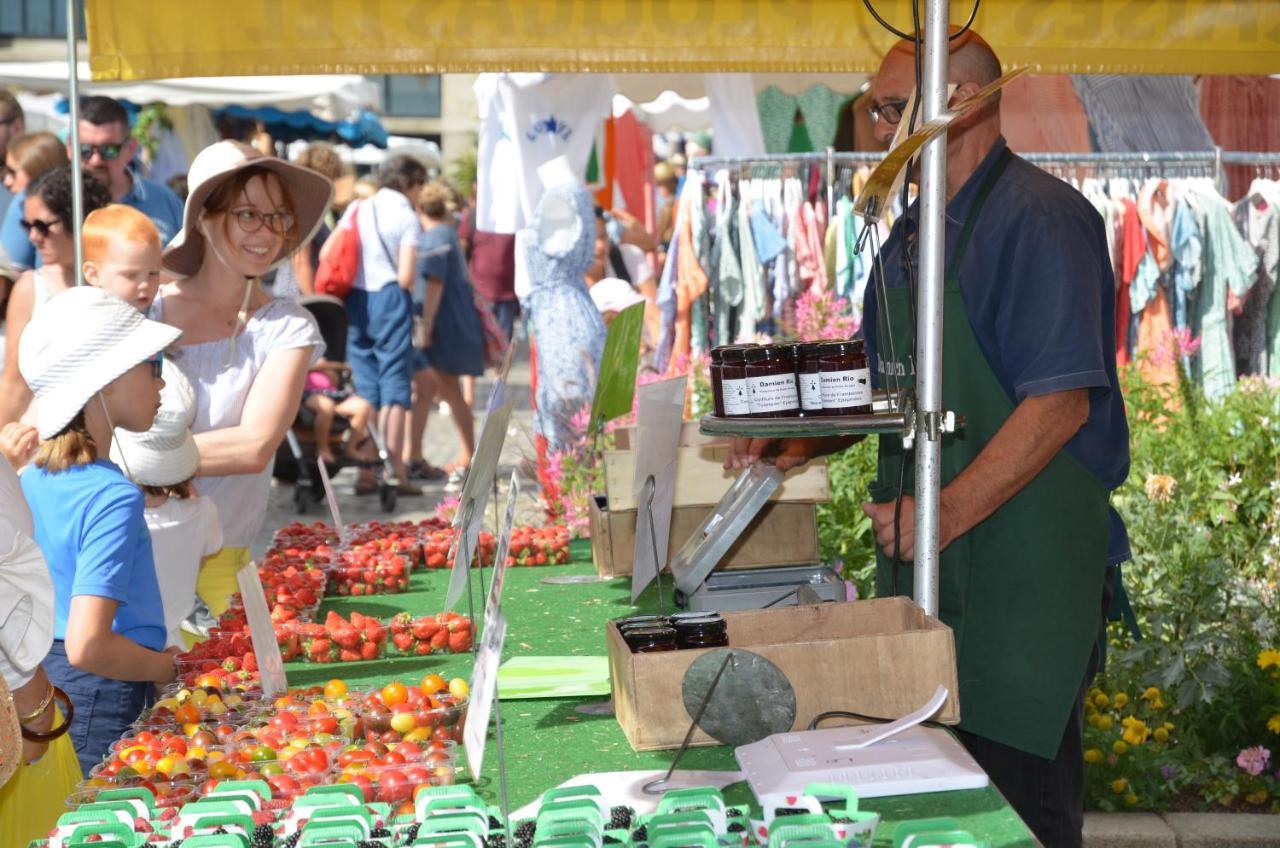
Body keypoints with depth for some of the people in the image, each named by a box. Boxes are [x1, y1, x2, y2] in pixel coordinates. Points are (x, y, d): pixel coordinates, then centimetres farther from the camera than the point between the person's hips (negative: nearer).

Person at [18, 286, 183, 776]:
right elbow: (87, 646, -28)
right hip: (104, 710, -9)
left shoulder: (30, 481, 5)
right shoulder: (113, 497, -21)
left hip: (43, 693, 9)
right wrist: (170, 667, -14)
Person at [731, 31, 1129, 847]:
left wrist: (944, 515, -23)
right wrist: (803, 442, 5)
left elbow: (1062, 403, -20)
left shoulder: (1040, 219, -13)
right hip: (924, 554, 8)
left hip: (1025, 562, -8)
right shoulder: (912, 233, 15)